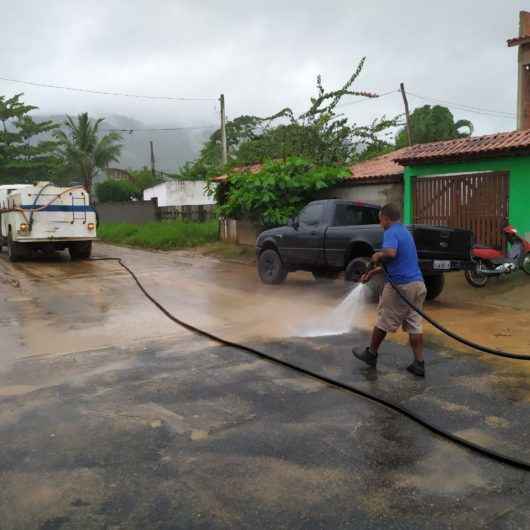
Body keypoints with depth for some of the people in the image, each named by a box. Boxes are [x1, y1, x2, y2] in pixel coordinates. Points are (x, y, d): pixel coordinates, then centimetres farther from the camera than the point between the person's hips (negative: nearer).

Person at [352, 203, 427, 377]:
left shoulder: (391, 232, -11)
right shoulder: (405, 232, 20)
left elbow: (390, 253, -33)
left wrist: (377, 256, -13)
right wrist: (373, 272, 30)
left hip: (400, 285, -8)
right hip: (418, 284, 8)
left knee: (383, 322, 9)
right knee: (415, 325, 8)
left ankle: (371, 354, 25)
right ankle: (419, 364, 7)